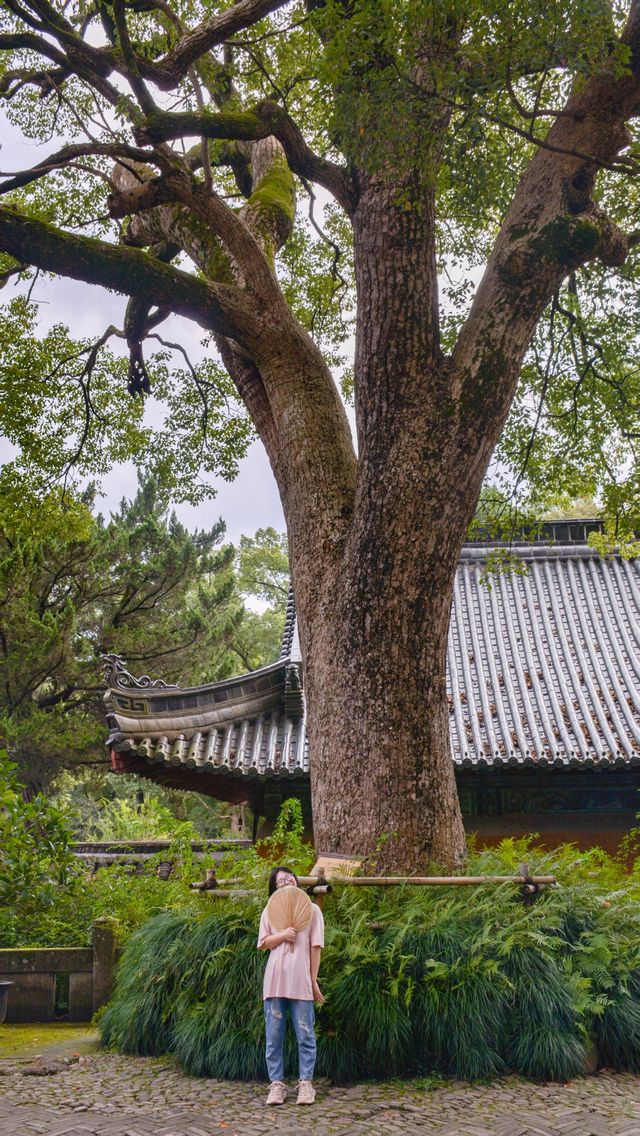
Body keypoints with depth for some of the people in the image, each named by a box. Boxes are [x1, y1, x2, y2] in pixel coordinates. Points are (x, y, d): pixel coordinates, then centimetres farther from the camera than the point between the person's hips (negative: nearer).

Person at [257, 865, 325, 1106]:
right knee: (274, 1036, 4)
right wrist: (283, 935, -10)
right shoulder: (270, 911, 11)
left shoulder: (312, 910, 6)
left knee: (305, 1035, 2)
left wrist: (314, 980, 1)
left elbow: (315, 948, 4)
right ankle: (277, 1083, 12)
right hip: (275, 980, 2)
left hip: (301, 981, -2)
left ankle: (306, 1083, 11)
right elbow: (263, 943, 8)